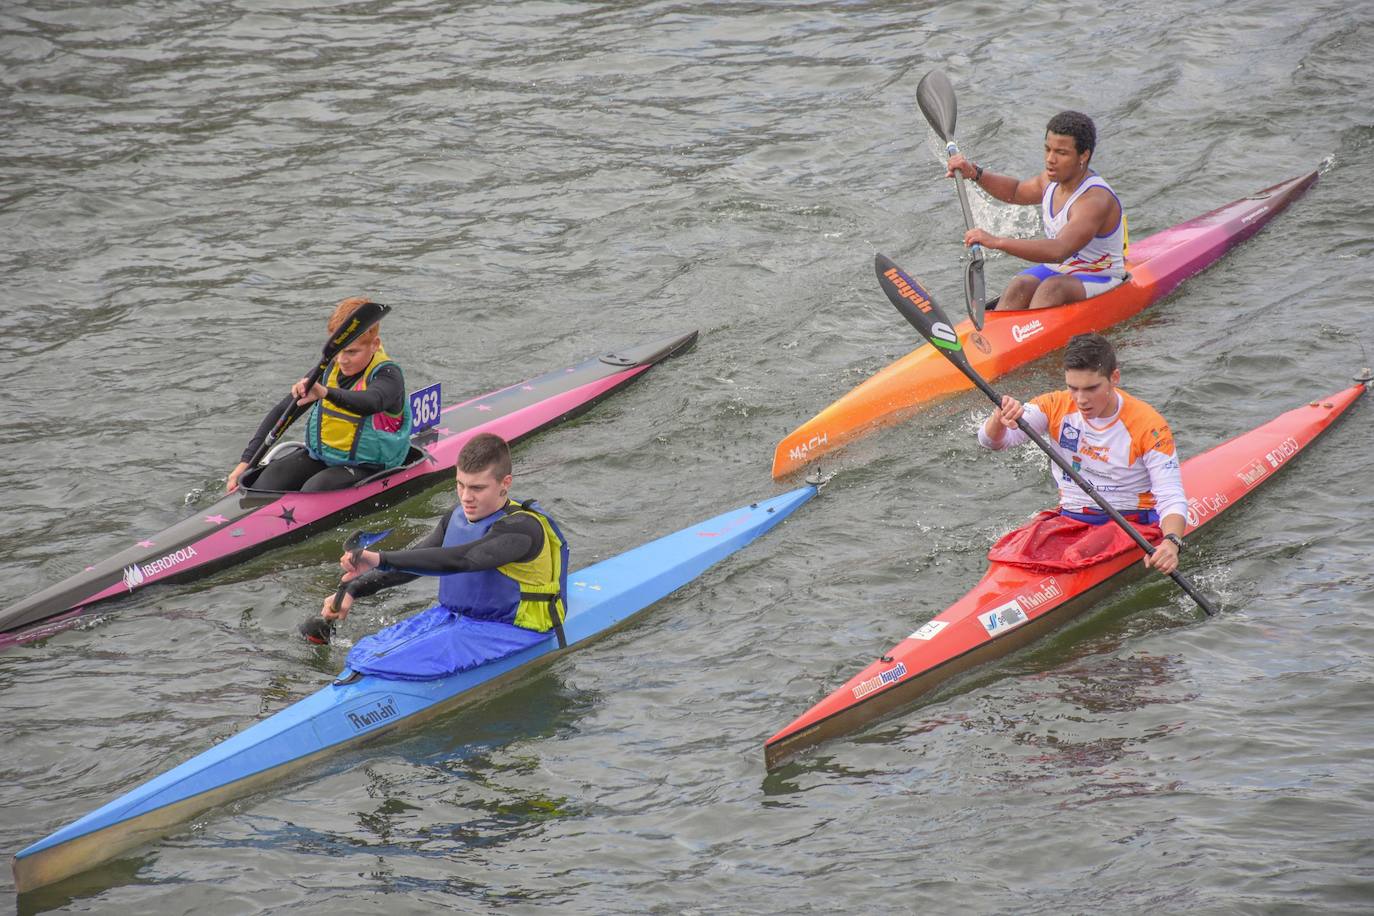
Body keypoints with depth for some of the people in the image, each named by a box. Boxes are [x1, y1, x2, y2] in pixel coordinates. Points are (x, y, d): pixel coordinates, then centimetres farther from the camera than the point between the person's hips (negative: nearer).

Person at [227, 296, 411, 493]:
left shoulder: (388, 375, -15)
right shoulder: (328, 370, 3)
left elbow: (371, 402, -40)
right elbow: (281, 412, 6)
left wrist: (326, 393, -60)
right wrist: (246, 461, -4)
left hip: (365, 467, -6)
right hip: (319, 456, 6)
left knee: (316, 488, -35)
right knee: (272, 476, -23)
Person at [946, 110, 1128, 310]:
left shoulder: (1096, 200, -26)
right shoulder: (1054, 179, 2)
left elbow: (1059, 251, -40)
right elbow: (1016, 191, 25)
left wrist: (997, 242, -47)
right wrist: (975, 173, 8)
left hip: (1101, 281, -7)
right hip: (1057, 271, 7)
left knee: (1053, 288, -36)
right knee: (1019, 286, -24)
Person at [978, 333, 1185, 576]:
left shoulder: (1148, 426, -11)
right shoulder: (1056, 407, 0)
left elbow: (1172, 499, -15)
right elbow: (991, 440, -6)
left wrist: (1171, 542, -36)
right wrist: (1001, 417, -31)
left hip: (1131, 523, -3)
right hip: (1069, 519, 3)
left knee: (1080, 558, -35)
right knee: (1012, 549, -27)